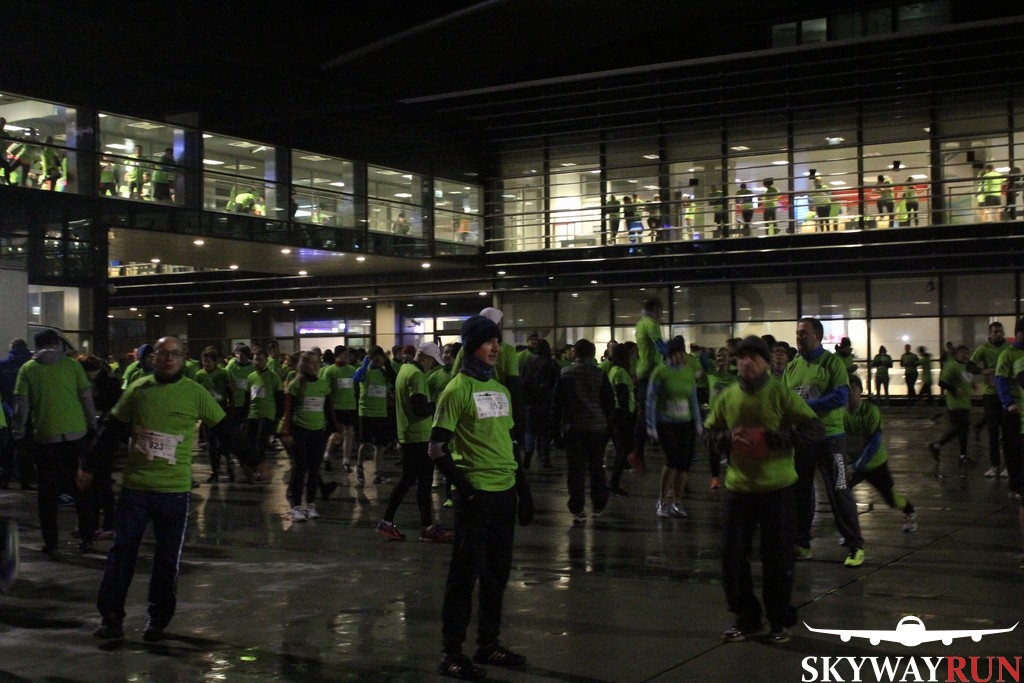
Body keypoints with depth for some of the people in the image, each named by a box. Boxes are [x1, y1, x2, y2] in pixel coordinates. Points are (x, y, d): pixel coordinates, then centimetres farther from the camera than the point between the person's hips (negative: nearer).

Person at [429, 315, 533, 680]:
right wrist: (465, 489, -17)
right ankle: (451, 653, 8)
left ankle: (489, 644, 26)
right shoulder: (458, 390, -8)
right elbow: (436, 450, -11)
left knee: (497, 572, 13)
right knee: (465, 573, -1)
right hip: (477, 493, -7)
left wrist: (524, 488, 13)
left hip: (505, 492, 7)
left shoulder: (501, 390, 13)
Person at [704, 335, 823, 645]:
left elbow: (815, 429, -10)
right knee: (732, 555, 5)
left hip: (777, 488, -3)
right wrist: (727, 438, -11)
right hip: (738, 487, 3)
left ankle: (780, 621, 23)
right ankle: (747, 617, 24)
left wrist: (771, 438, -20)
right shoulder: (727, 397, 2)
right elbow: (708, 432, 12)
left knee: (777, 557, 5)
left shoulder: (780, 394, -8)